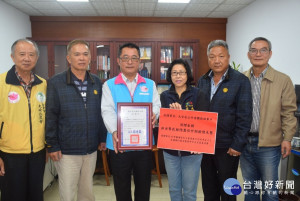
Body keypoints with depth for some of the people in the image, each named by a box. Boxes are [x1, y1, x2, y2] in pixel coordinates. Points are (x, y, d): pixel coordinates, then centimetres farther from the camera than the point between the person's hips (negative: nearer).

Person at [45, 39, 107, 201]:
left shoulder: (96, 82, 5)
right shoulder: (56, 83, -7)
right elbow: (50, 116, -7)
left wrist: (103, 138, 8)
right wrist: (52, 146, -8)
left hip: (91, 150, 4)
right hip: (66, 151, -3)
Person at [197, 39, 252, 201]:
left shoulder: (241, 81, -9)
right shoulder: (202, 81, 6)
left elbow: (244, 117, -11)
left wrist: (237, 145, -13)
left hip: (227, 146, -4)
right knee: (208, 187, 20)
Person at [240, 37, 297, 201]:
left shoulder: (283, 80, -4)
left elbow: (288, 112, -3)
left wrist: (287, 138, -8)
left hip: (268, 144, -3)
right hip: (244, 141, 3)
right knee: (249, 187, 19)